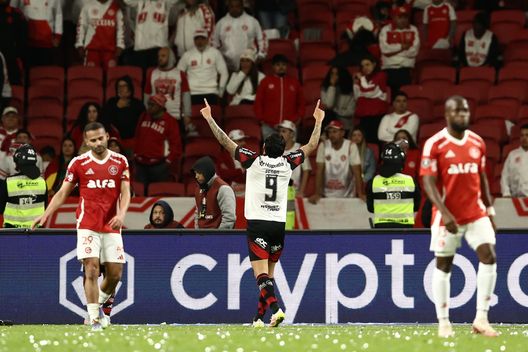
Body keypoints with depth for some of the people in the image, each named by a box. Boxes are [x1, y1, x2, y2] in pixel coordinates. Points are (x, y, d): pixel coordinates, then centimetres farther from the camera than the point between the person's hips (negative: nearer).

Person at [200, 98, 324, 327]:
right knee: (268, 275, 12)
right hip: (279, 224, 4)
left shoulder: (254, 161, -4)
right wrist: (318, 122, 31)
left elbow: (226, 142, -2)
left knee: (261, 274, -11)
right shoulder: (287, 164, 4)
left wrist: (209, 119, 7)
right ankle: (259, 318, 15)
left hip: (257, 224, -4)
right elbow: (311, 146, 18)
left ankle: (275, 308, -31)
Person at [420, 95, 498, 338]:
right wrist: (445, 213, -24)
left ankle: (481, 318, -5)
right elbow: (428, 182, -14)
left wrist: (490, 210, 12)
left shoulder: (478, 143, 7)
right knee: (443, 266, 4)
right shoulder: (434, 144, -9)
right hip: (448, 216, -4)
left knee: (489, 257, -10)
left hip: (476, 213, 4)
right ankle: (443, 322, 13)